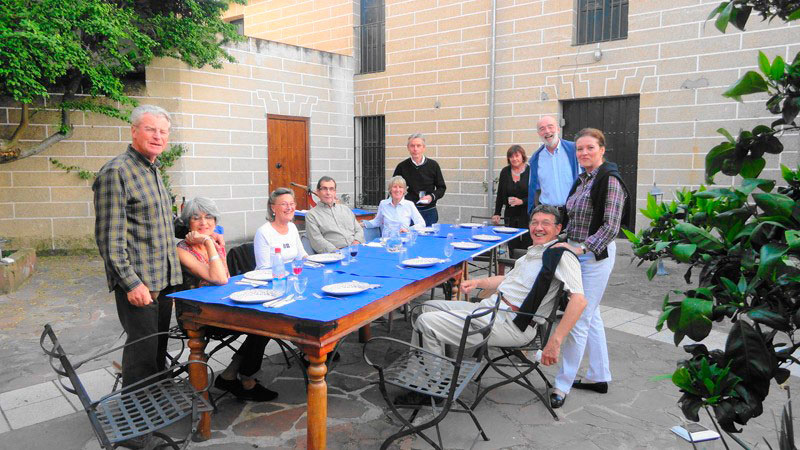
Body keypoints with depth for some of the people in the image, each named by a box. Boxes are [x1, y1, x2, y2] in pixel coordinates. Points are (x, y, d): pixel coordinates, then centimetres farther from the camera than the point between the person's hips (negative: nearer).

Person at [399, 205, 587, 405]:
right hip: (490, 307, 10)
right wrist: (477, 282, 14)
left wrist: (555, 341, -28)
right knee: (429, 307, 15)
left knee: (426, 322, -15)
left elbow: (579, 300, -22)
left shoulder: (561, 255, -10)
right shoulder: (533, 252, 20)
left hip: (508, 323, -10)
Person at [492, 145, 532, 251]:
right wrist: (497, 213, 9)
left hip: (527, 215, -3)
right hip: (511, 216, 3)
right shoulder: (505, 172, 7)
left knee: (526, 245, -8)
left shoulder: (531, 171, -4)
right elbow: (500, 195, 13)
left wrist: (521, 201, -17)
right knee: (512, 246, 0)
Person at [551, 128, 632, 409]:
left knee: (578, 320, -5)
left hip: (596, 254, -9)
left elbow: (611, 226, -19)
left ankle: (563, 385, 4)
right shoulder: (582, 180, 12)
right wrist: (567, 245, 16)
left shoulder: (610, 180, -14)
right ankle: (600, 376, 28)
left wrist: (583, 248, -25)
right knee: (591, 316, 15)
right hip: (577, 252, 9)